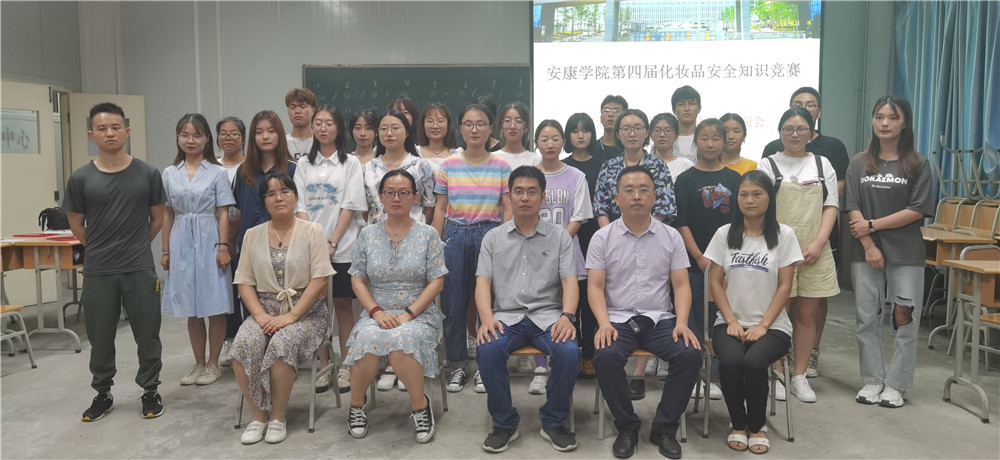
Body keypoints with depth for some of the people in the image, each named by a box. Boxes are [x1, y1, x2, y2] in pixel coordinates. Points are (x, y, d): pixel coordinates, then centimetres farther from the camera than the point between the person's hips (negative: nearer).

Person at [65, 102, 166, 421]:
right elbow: (77, 226, 9)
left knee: (147, 334, 6)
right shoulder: (80, 179, -1)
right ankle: (102, 393, 28)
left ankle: (150, 391, 22)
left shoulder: (148, 174, -2)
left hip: (140, 269, -1)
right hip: (97, 272, 1)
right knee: (100, 336, 11)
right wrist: (102, 250, 13)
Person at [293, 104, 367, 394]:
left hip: (341, 247, -2)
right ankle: (324, 367, 15)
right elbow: (300, 207, 4)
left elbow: (350, 207, -4)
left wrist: (332, 242, -13)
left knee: (343, 305, 3)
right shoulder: (304, 164, 11)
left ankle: (345, 367, 12)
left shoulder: (350, 163, 3)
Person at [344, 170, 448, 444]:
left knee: (401, 339, -36)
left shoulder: (428, 234, 2)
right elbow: (357, 279, 7)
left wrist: (407, 314, -14)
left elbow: (436, 282, -2)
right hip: (377, 313, 2)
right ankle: (357, 403, -6)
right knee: (368, 337, -33)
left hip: (418, 314, -2)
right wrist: (377, 312, -10)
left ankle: (420, 405, -12)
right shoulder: (368, 234, 9)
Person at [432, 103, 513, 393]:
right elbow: (440, 208, 8)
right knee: (453, 301, 3)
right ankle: (457, 366, 16)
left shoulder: (501, 167, 3)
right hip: (454, 235, 1)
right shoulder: (449, 166, 6)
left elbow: (508, 209, 3)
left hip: (489, 234, -1)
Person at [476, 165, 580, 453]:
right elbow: (483, 282, 4)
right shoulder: (493, 238, 12)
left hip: (547, 315, 0)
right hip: (506, 316, 0)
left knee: (569, 352, -30)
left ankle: (553, 422, -5)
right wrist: (487, 318, -16)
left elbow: (569, 281, 2)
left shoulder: (560, 237, 10)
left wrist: (567, 316, -18)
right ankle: (504, 423, -9)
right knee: (487, 350, -31)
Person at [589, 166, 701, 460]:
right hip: (618, 319, -1)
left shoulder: (671, 237, 7)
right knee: (605, 357, -31)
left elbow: (681, 285, 5)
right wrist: (604, 323, -18)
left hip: (660, 318, 2)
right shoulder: (602, 238, 3)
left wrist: (682, 323, -12)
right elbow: (595, 286, -1)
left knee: (690, 354, -26)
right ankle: (627, 427, -8)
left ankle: (664, 428, -6)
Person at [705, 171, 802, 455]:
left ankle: (757, 427, -3)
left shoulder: (784, 235, 2)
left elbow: (784, 286, -2)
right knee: (730, 362, -30)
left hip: (772, 325, -1)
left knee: (753, 363, -31)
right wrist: (732, 321, -8)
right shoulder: (724, 234, 6)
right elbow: (715, 282, 4)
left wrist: (763, 325, -12)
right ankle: (738, 425, -3)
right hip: (731, 323, 1)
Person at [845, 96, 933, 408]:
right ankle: (873, 380, 18)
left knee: (905, 319, 0)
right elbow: (853, 210, 0)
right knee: (867, 318, 6)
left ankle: (895, 385, 12)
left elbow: (917, 211, -7)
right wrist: (868, 246, -10)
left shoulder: (917, 164, 1)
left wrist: (872, 225, -11)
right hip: (866, 252, 2)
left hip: (906, 253, -1)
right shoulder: (859, 164, 6)